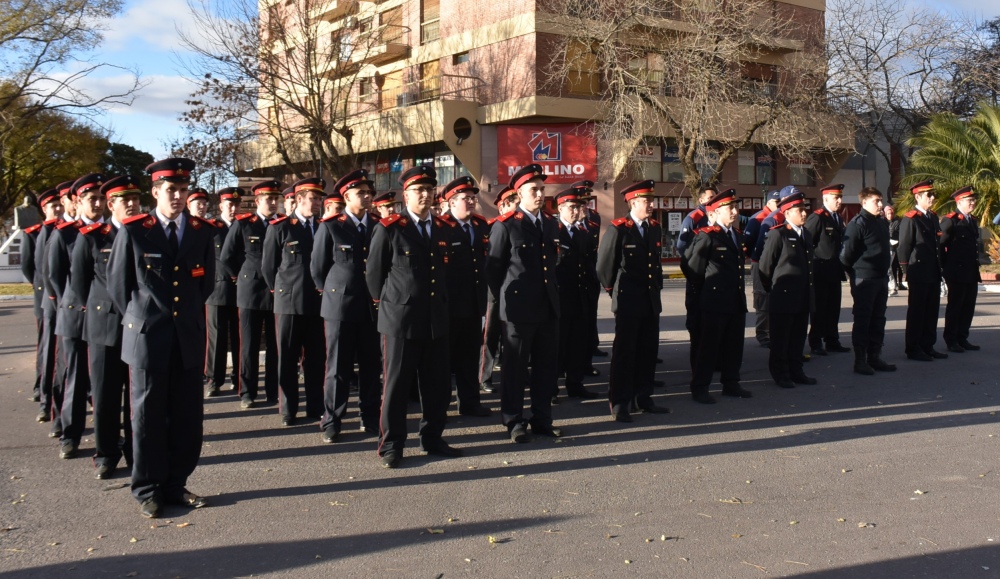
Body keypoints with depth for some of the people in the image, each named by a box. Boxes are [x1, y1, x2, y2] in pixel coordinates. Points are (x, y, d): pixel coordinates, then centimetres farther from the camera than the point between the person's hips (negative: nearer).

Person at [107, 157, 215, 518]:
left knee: (188, 416, 6)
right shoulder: (133, 231, -3)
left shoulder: (202, 231, 6)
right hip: (148, 337, -3)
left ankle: (175, 485, 20)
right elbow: (117, 283, 5)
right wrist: (138, 319, 8)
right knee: (149, 416, 5)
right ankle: (148, 491, 16)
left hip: (189, 337, 3)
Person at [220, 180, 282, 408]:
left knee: (275, 346, 6)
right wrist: (242, 277, 10)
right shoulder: (242, 223, -1)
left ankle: (273, 391, 14)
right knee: (249, 346, 5)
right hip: (250, 292, -1)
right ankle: (247, 393, 12)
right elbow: (226, 257, 5)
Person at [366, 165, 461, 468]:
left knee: (437, 385, 9)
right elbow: (374, 273, 3)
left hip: (436, 320, 5)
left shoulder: (443, 229, 11)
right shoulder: (389, 229, -4)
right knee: (396, 384, 2)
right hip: (400, 320, -5)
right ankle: (391, 445, 12)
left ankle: (432, 439, 23)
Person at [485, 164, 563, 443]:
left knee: (547, 366, 11)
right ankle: (514, 422, 15)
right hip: (519, 309, -6)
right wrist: (505, 300, 3)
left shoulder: (551, 224, 13)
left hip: (548, 308, 6)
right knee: (515, 367, 4)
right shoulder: (504, 226, -6)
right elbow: (493, 269, -3)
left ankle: (542, 419, 22)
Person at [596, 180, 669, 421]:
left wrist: (658, 284, 16)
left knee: (648, 351, 11)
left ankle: (643, 398, 22)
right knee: (624, 352, -1)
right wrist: (613, 290, 4)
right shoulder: (618, 229, -10)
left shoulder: (654, 227, 9)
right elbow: (604, 263, -5)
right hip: (628, 301, -6)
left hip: (651, 300, 6)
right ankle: (619, 404, 6)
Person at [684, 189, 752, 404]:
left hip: (737, 302, 7)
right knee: (709, 346, -2)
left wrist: (740, 292, 17)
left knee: (734, 346, 13)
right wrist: (705, 291, 2)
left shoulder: (736, 235, 14)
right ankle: (699, 388, 5)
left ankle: (731, 384, 24)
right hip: (716, 302, -7)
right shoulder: (707, 236, -11)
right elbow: (694, 268, -9)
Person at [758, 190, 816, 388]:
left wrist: (810, 290, 16)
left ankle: (796, 371, 24)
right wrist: (772, 289, 0)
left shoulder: (807, 234, 13)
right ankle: (780, 374, 12)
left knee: (798, 338, 13)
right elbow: (765, 265, -8)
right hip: (783, 297, -7)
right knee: (780, 340, 3)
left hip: (804, 298, 7)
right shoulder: (777, 234, -11)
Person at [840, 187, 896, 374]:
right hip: (864, 280, -8)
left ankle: (874, 357, 20)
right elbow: (847, 254, -14)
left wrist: (885, 272, 18)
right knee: (862, 321, -2)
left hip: (881, 278, 8)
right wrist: (854, 274, -6)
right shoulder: (857, 223, -12)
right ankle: (860, 361, 4)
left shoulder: (883, 223, 14)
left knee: (878, 320, 12)